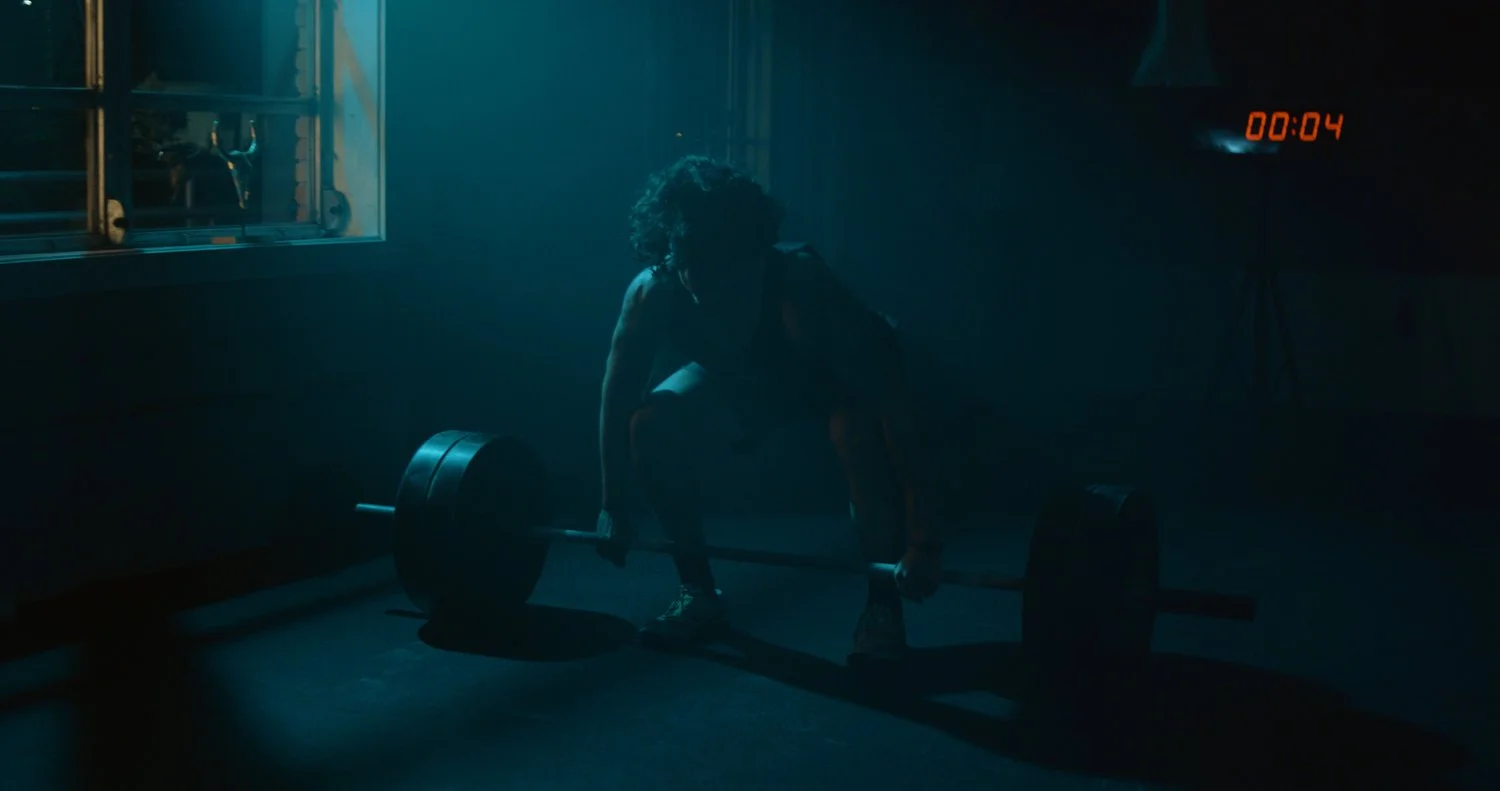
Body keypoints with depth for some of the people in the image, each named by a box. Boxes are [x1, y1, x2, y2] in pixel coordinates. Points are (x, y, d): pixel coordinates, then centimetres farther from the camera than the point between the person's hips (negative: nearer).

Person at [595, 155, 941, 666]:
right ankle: (700, 594, 0)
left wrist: (921, 538, -47)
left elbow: (890, 408, -43)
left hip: (831, 375, -4)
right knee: (652, 425, -21)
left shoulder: (801, 285, -43)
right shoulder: (650, 294, -31)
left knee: (863, 435, -36)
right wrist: (613, 506, -10)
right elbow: (617, 398, -14)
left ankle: (883, 609, -15)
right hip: (740, 377, 4)